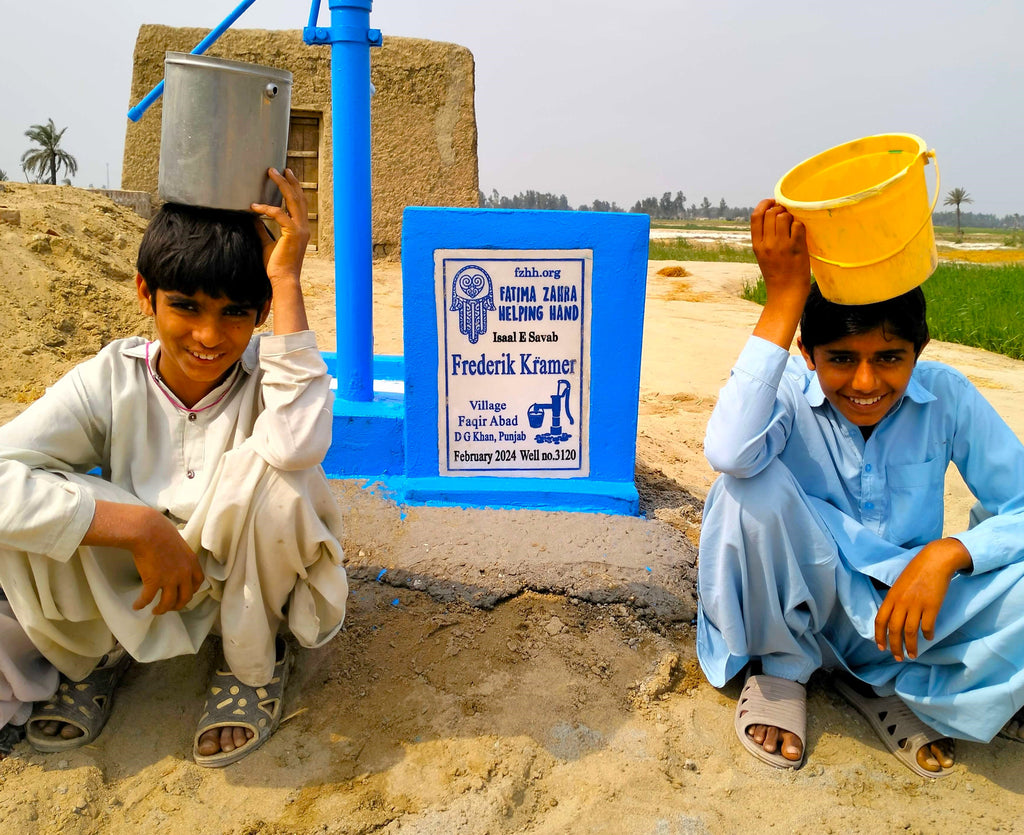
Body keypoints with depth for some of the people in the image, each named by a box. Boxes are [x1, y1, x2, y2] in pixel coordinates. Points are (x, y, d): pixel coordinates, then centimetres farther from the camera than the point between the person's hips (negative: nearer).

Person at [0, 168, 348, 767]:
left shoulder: (268, 373, -19)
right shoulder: (110, 381, -14)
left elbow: (297, 444, -45)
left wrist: (287, 280, -39)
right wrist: (139, 528, -35)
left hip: (253, 580, -1)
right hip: (141, 583, 2)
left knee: (269, 467, -34)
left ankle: (255, 661, -6)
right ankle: (93, 656, 6)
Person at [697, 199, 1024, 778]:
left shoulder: (946, 397, -9)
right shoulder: (787, 390, -16)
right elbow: (728, 453, -40)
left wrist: (948, 552, -29)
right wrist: (784, 297, -37)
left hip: (906, 606, 2)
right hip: (799, 603, -2)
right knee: (756, 484, -31)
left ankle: (888, 684, 1)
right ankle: (781, 667, -4)